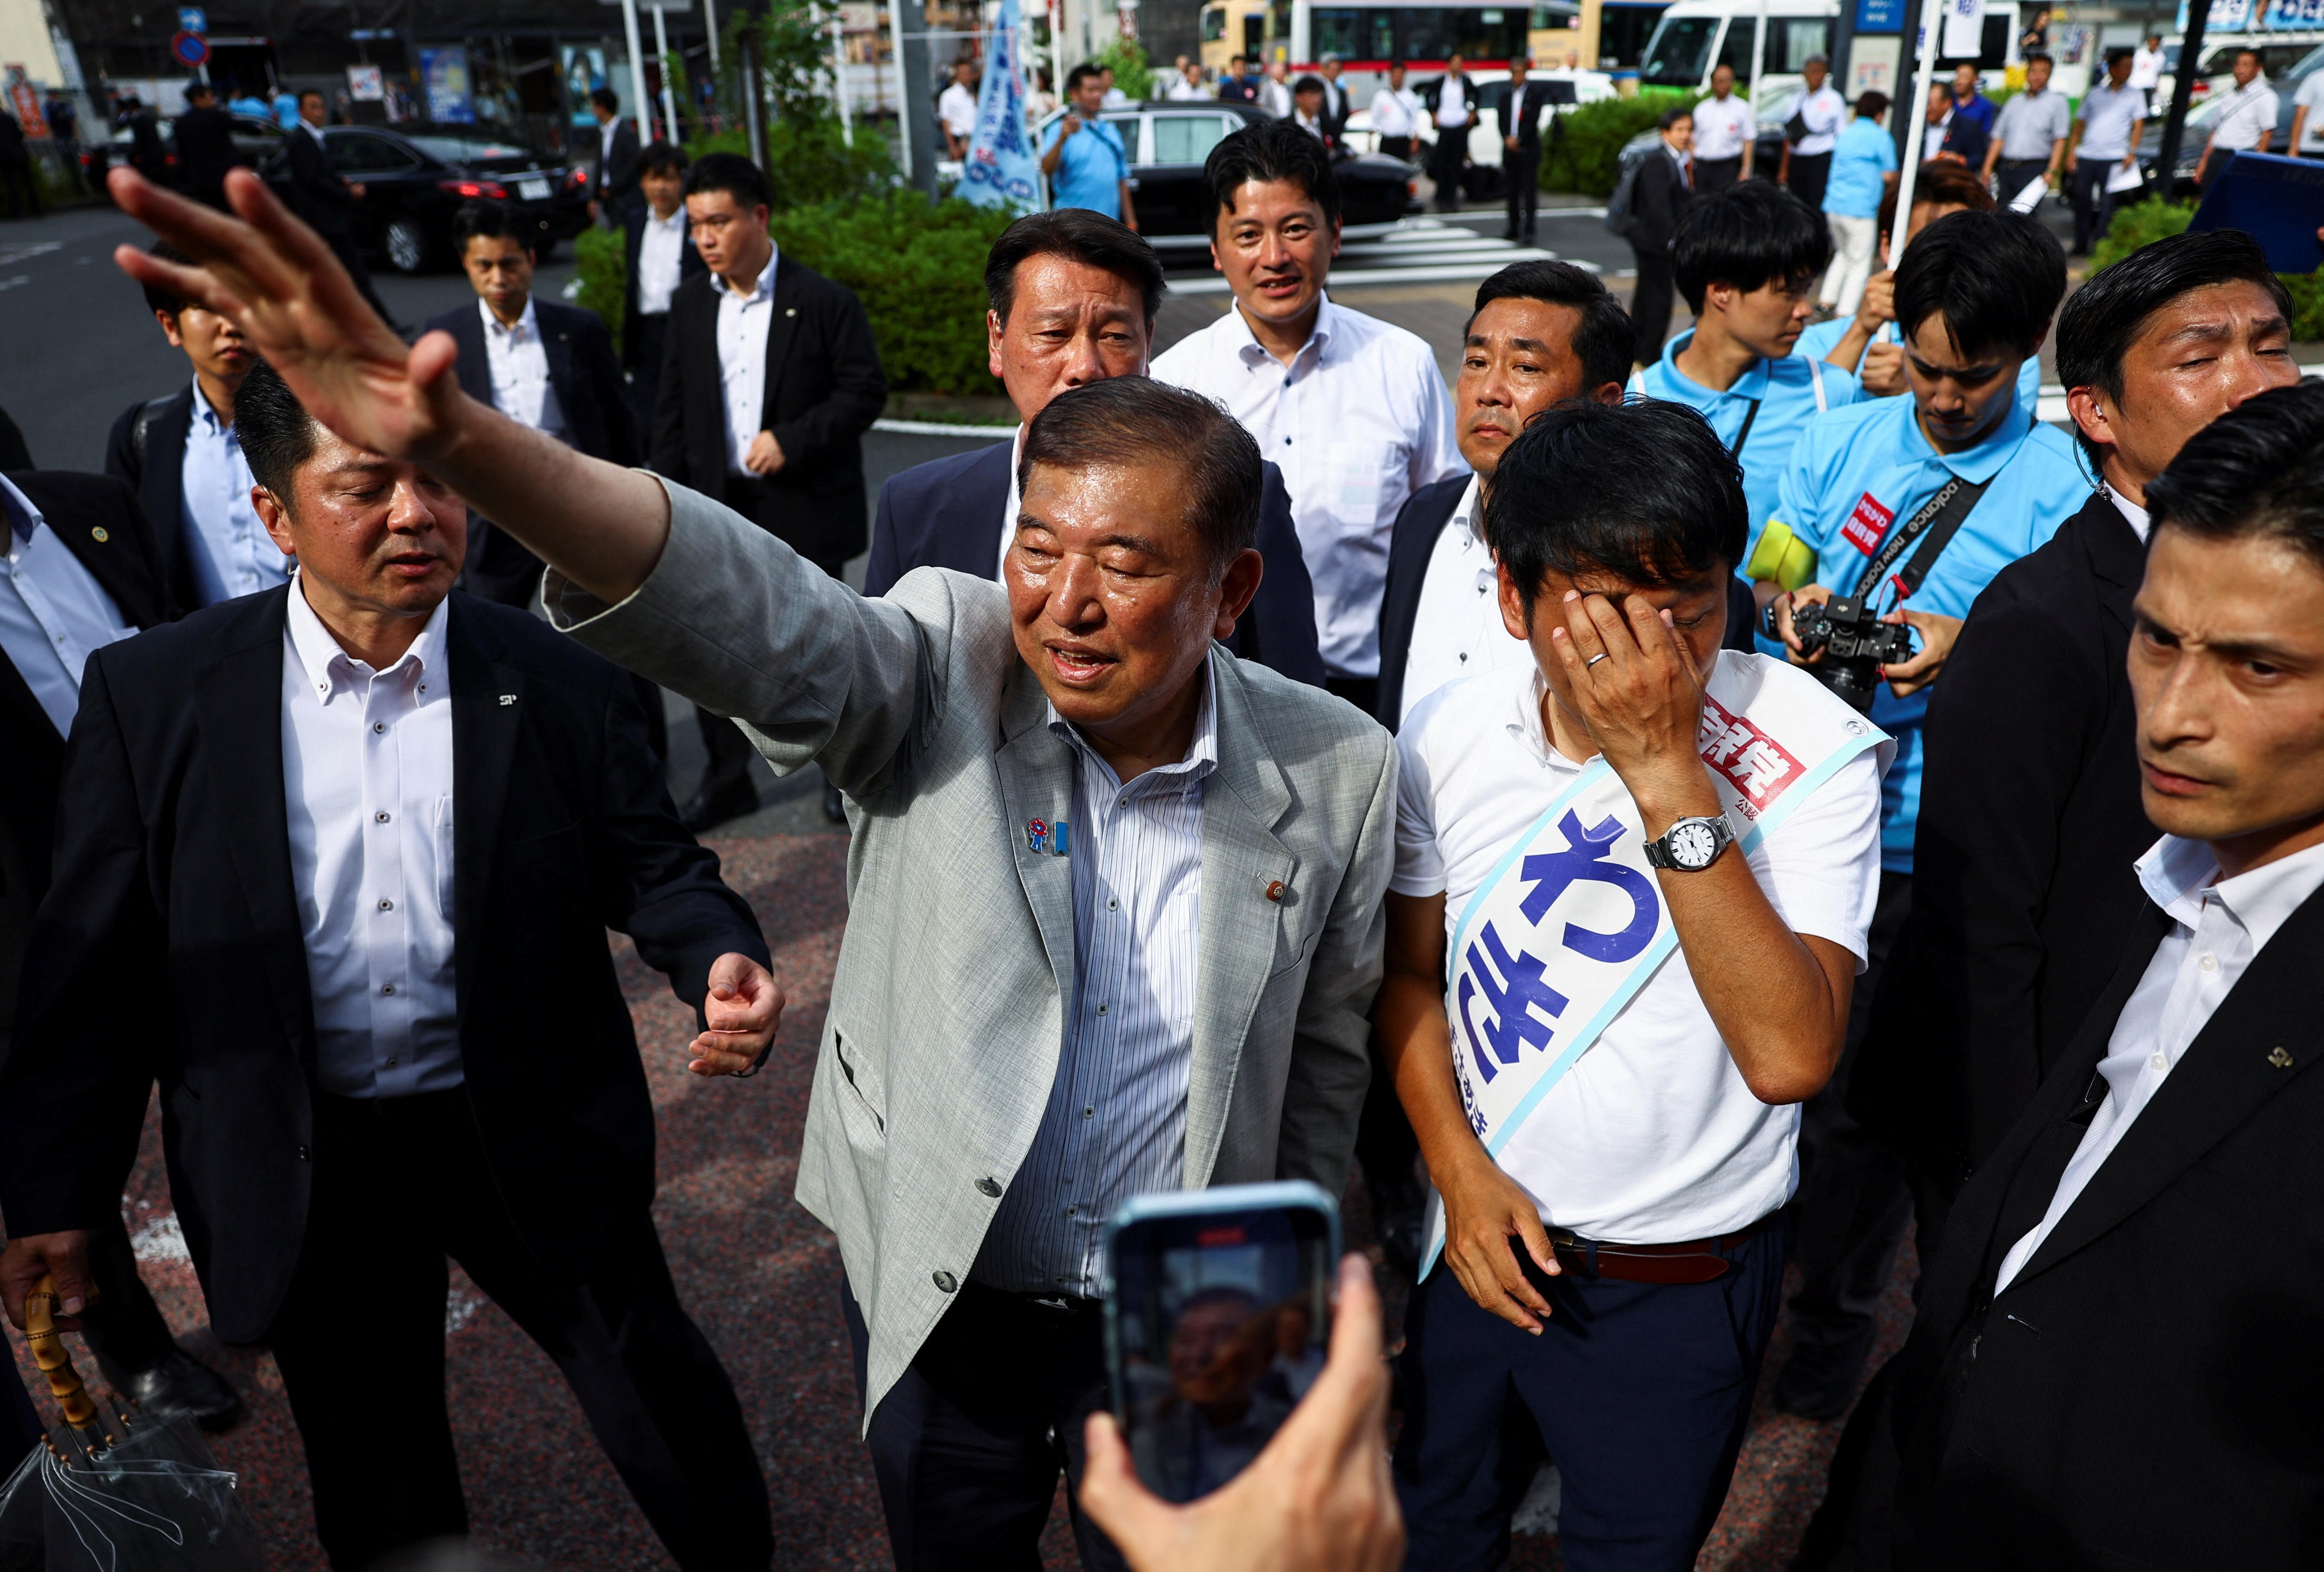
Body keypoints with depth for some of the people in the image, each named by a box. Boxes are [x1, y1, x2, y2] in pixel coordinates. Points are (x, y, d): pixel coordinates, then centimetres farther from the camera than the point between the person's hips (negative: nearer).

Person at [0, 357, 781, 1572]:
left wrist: (721, 960, -24)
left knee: (656, 1385, 17)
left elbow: (653, 867, -2)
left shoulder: (561, 687, -10)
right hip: (296, 1167, 1)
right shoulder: (154, 697, -8)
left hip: (527, 1138, 0)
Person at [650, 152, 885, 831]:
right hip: (717, 510, 4)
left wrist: (793, 439, -18)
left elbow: (866, 390, -8)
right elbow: (673, 411, 9)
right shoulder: (689, 305, 6)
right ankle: (727, 781, 21)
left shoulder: (823, 301, -8)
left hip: (804, 510, -4)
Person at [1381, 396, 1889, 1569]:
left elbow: (1789, 1056, -32)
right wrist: (1459, 1168, -9)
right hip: (1479, 1243, 4)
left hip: (1678, 1289, -3)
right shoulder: (1445, 736, -11)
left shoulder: (1807, 752, -21)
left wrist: (1666, 773, -36)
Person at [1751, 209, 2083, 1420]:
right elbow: (1768, 572, 10)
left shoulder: (2061, 487, -6)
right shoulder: (1844, 436, 5)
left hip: (1920, 837, -3)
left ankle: (1833, 1326, 32)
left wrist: (1968, 643, -22)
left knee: (1864, 1094, 8)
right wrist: (1790, 605, -12)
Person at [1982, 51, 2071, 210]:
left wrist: (2052, 171, -15)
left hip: (2034, 169, -5)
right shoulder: (2015, 101, 19)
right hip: (2007, 167, 5)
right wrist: (1988, 167, 6)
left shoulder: (2057, 102, 5)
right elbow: (1999, 137, 16)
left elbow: (2060, 140, -3)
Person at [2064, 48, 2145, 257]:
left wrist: (2132, 153, -9)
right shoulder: (2094, 94, 14)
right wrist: (2072, 150, 3)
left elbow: (2138, 125, 4)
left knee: (2107, 204, -5)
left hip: (2115, 157, -2)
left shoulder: (2135, 95, 10)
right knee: (2082, 201, 3)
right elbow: (2080, 123, 14)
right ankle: (2080, 246, 12)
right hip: (2086, 155, 2)